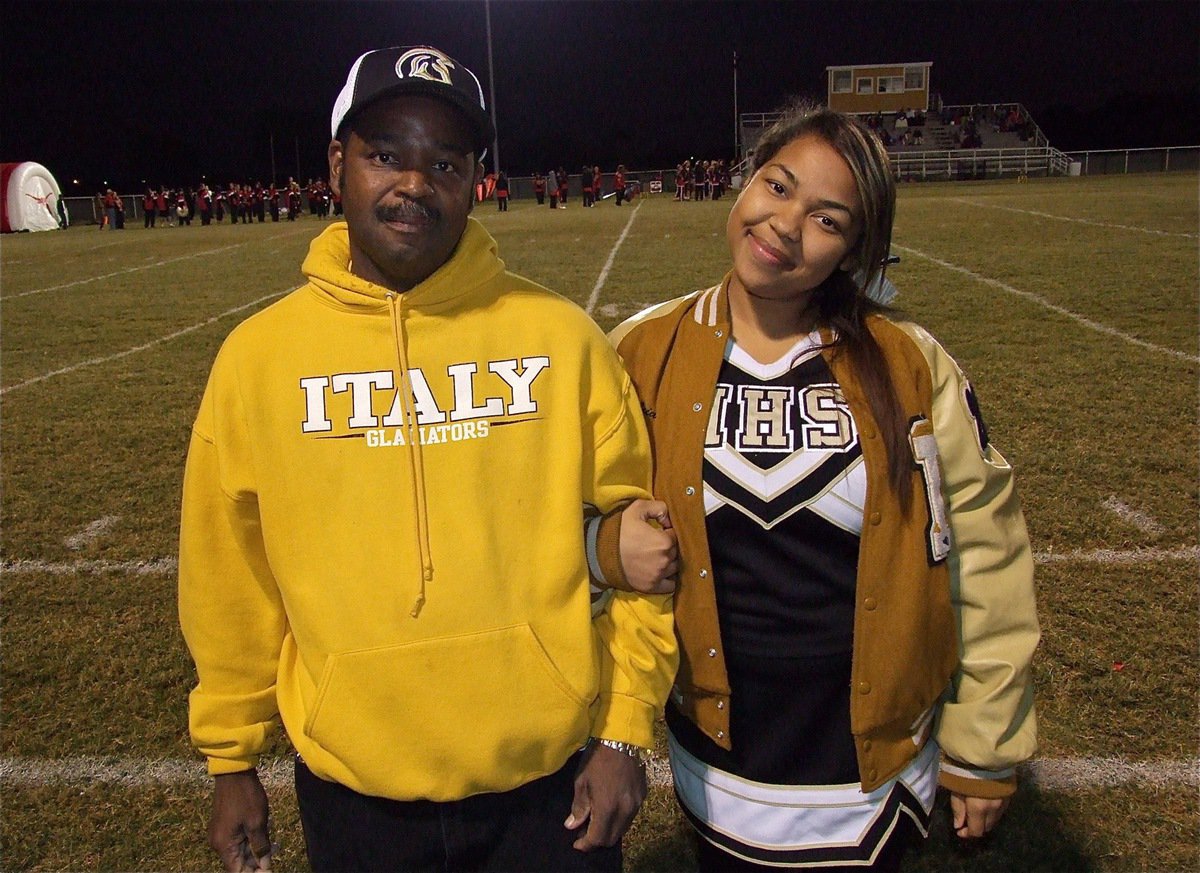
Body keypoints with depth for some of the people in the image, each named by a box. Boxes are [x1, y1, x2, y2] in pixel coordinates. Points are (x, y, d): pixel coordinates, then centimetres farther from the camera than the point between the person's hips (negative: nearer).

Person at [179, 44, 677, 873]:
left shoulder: (561, 337, -7)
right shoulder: (258, 356, -4)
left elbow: (633, 531, -2)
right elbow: (230, 577, 3)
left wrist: (626, 730, -2)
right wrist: (232, 761, 9)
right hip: (354, 793, 2)